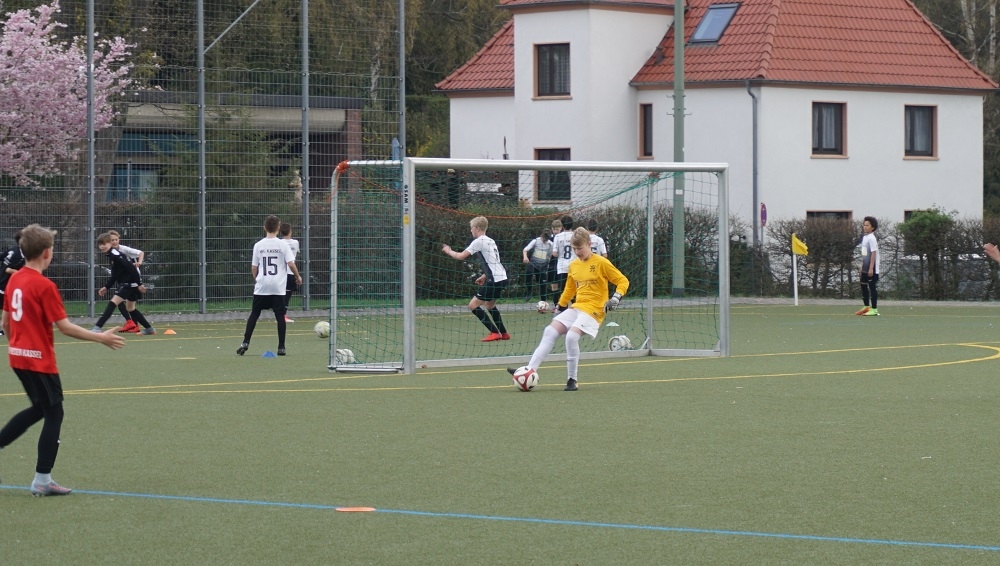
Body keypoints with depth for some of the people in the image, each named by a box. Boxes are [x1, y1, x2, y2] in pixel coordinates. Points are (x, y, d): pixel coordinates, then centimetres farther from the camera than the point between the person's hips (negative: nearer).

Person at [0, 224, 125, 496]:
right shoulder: (44, 286, -18)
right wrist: (101, 338, -11)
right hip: (40, 360, -8)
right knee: (54, 413, 2)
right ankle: (42, 481, 4)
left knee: (39, 408, 23)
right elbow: (65, 327, -18)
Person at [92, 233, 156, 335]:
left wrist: (139, 284, -23)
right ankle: (149, 329, 26)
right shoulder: (111, 255, 12)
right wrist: (106, 287, 15)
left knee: (113, 302, -17)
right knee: (130, 308, 19)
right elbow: (114, 275, 21)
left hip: (130, 283, -11)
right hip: (126, 283, 11)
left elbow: (131, 268, -23)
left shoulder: (115, 255, -18)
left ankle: (97, 327, -21)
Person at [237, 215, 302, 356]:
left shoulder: (258, 245, 2)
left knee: (254, 314, 9)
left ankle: (245, 343, 1)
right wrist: (298, 277, 7)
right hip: (278, 286, -2)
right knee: (280, 316, 4)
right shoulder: (283, 244, -5)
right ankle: (281, 347, 2)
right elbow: (291, 264, -9)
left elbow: (254, 268, 5)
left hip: (261, 286, 2)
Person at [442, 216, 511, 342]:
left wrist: (448, 251, 8)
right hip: (501, 278, 9)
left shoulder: (479, 241, -9)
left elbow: (461, 256, -10)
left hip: (494, 280, -9)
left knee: (473, 305, -5)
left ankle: (495, 332, -8)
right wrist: (485, 276, 23)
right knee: (489, 304, 28)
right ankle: (504, 333, 29)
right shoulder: (490, 241, 17)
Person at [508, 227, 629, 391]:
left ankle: (572, 381, -16)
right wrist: (560, 306, 24)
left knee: (572, 336, -27)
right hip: (576, 308, 7)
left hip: (593, 309, -7)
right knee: (550, 331, -7)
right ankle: (530, 370, -11)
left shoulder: (601, 263, -8)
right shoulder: (574, 266, 12)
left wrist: (616, 298, -19)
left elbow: (623, 281, -6)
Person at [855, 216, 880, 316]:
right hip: (865, 268, 9)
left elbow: (873, 254, -18)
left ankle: (874, 310, 0)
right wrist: (862, 266, 19)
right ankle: (866, 307, 26)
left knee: (872, 287, -4)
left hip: (872, 269, -9)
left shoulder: (871, 238, -14)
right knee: (863, 285, 15)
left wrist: (871, 268, -21)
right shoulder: (864, 237, 12)